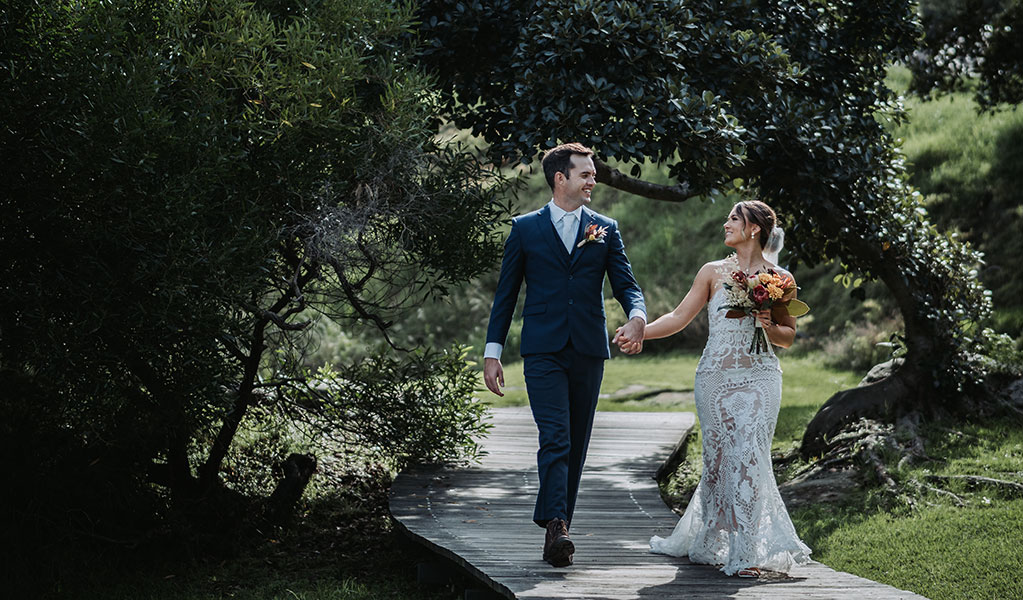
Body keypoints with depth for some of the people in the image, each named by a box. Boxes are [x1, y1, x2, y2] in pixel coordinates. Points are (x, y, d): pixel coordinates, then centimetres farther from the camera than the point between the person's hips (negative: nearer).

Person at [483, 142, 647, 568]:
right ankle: (555, 528, -24)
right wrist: (492, 351, 2)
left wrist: (637, 316, -19)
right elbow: (505, 293, 7)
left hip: (588, 352, 3)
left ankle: (557, 530, 14)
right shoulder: (525, 228, 6)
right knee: (555, 439, -16)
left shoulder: (605, 230, 11)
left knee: (576, 445, 6)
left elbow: (626, 284, 5)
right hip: (543, 352, -3)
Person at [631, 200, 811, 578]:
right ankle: (703, 541, 19)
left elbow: (788, 337, 9)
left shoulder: (779, 279, 4)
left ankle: (745, 552, -3)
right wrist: (638, 333, -6)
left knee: (748, 457, -9)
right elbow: (680, 317, 5)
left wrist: (768, 326, -11)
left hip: (758, 379, -1)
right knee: (719, 458, 3)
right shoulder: (714, 272, 8)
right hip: (715, 377, 2)